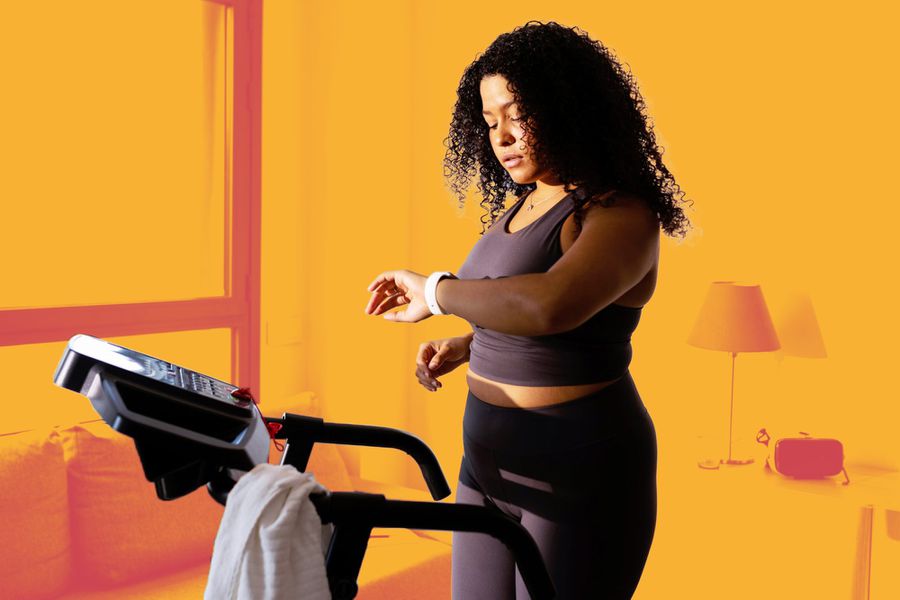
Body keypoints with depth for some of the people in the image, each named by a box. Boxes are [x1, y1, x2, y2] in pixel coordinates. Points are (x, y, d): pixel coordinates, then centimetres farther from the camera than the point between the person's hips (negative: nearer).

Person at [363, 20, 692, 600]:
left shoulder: (622, 217, -18)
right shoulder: (525, 206, 8)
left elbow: (552, 306, -38)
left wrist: (434, 292, -25)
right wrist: (460, 348, 8)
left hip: (581, 475, -8)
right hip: (493, 463, 8)